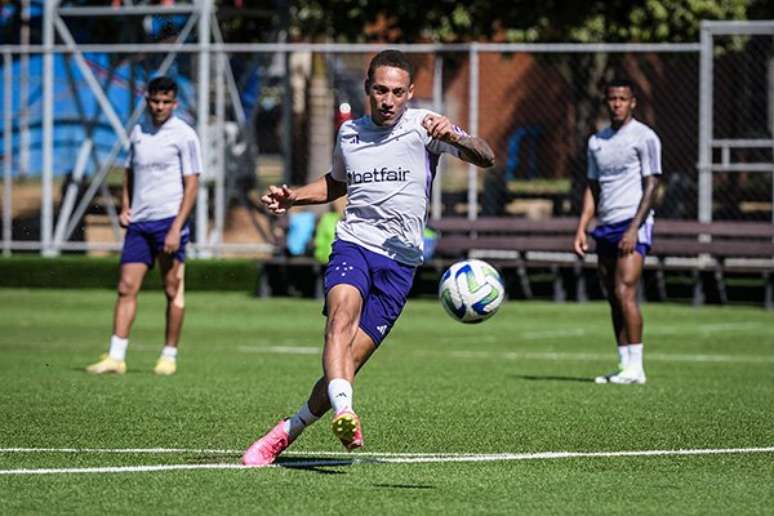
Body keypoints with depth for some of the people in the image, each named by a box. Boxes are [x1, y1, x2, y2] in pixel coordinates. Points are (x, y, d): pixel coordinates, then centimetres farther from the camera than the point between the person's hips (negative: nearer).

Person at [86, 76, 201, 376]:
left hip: (169, 220, -5)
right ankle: (116, 358, -4)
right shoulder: (138, 133, 13)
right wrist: (125, 207, 7)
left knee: (173, 291, 1)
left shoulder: (184, 135, -4)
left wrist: (177, 228, -15)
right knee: (127, 287, -2)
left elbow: (191, 184, -7)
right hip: (139, 223, 5)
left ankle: (169, 357, 9)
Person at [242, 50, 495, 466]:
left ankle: (287, 433, 11)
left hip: (399, 261, -2)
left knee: (352, 360, -7)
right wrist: (292, 197, 16)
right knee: (342, 315, -31)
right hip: (352, 244, 2)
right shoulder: (349, 133, 14)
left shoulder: (422, 126, 0)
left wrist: (453, 137, -33)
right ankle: (343, 413, -51)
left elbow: (485, 158, -12)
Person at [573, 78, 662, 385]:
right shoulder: (596, 141, 16)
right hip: (605, 227, 7)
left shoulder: (644, 137, -3)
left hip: (632, 223, -7)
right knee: (613, 299, 4)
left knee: (625, 293, -16)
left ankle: (635, 368, -14)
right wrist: (582, 228, 9)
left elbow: (651, 186, -8)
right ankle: (625, 365, 7)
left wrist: (634, 229, -16)